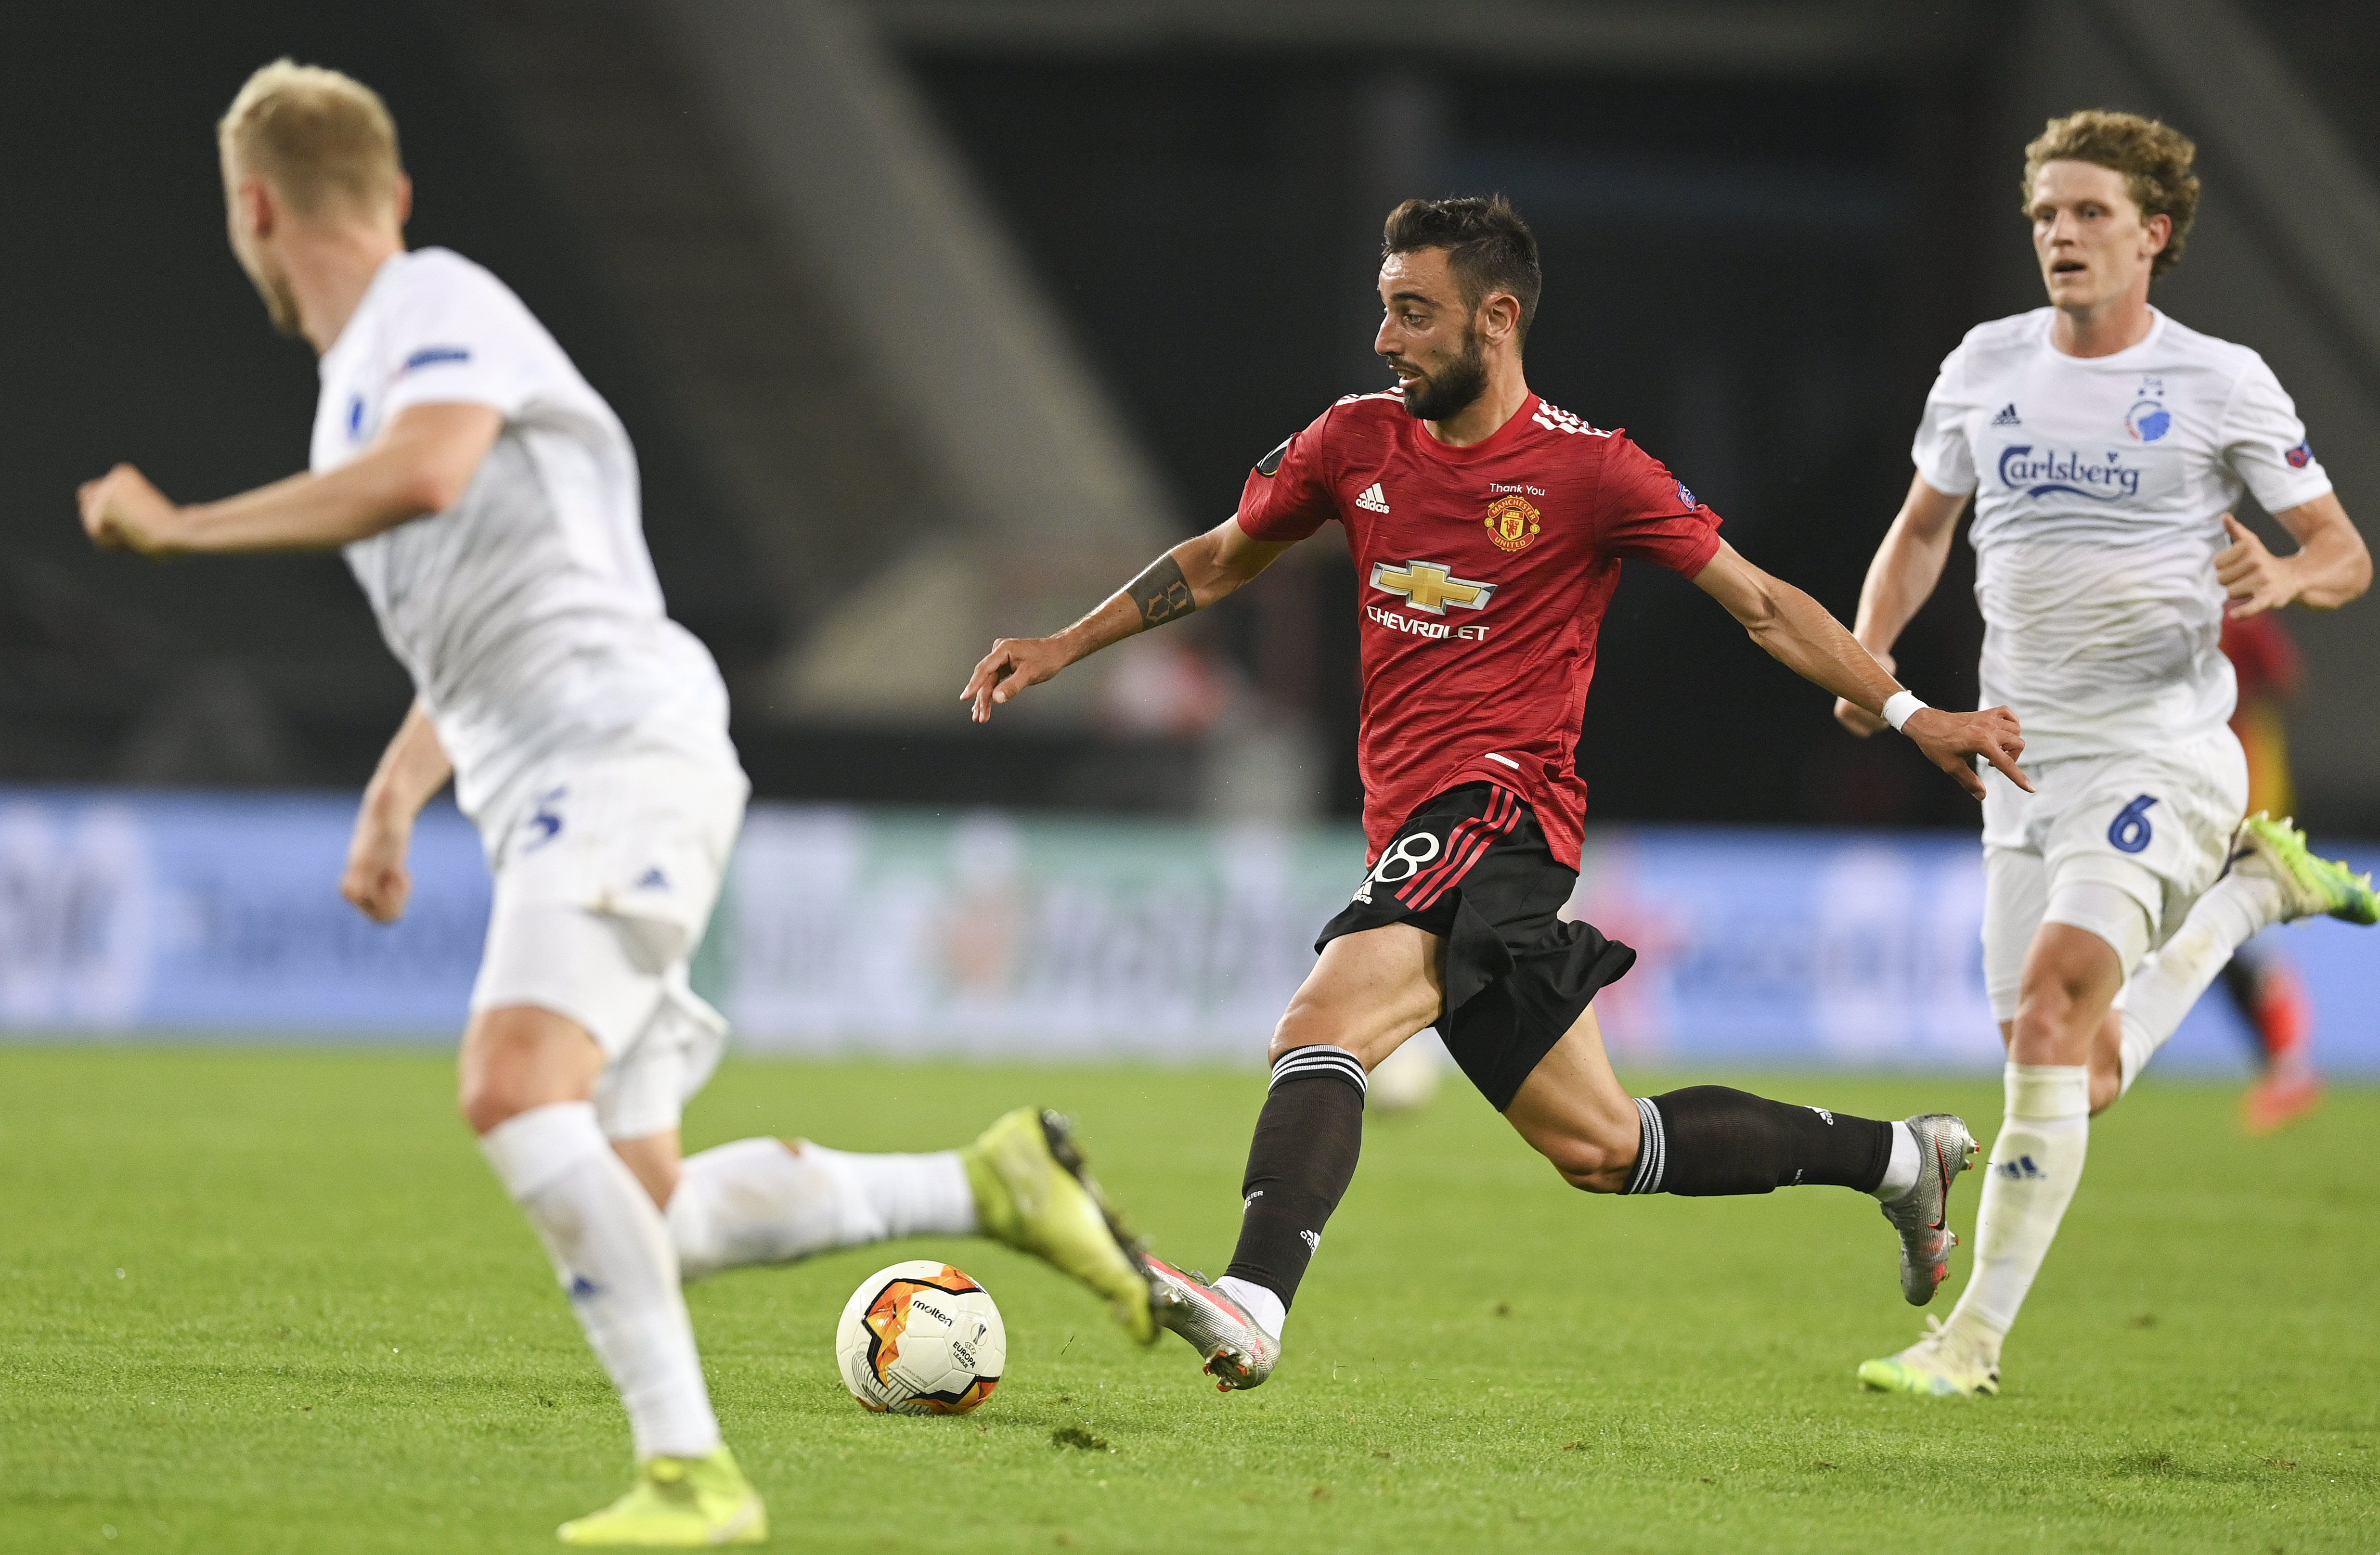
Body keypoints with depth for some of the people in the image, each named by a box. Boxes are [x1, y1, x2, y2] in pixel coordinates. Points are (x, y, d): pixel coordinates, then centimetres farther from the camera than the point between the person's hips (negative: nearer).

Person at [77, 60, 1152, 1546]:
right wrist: (394, 794, 32)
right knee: (641, 1226, 2)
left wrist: (182, 527, -19)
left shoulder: (435, 304, -5)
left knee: (516, 1095, -28)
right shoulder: (364, 380, 24)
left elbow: (425, 474, -28)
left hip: (626, 755, -10)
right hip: (551, 805, 10)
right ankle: (992, 1185, 11)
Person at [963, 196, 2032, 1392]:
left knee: (1320, 1026, -29)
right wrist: (1062, 648, 18)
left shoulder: (1591, 472, -5)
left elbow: (1761, 605, 3)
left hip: (1500, 811, -6)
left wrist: (1911, 716, -2)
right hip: (1414, 827, 6)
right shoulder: (1357, 441, 9)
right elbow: (1219, 561, 24)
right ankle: (1895, 1156, 26)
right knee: (1598, 1145, 10)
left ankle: (1250, 1308, -44)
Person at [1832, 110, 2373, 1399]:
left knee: (2052, 1000, -24)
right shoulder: (1984, 367, 6)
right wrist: (1867, 658, 2)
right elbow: (1920, 529, 20)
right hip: (2025, 760, 5)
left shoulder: (2224, 385, -4)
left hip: (2163, 749, -5)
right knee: (2080, 1084, 6)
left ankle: (1976, 1334, -20)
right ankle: (2251, 888, 32)